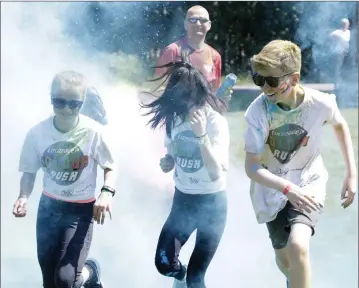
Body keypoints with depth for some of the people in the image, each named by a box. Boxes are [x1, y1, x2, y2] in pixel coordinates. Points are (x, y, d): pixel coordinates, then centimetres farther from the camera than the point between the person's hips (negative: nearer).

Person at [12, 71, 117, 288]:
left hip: (82, 210, -3)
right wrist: (24, 197, -17)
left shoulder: (93, 132, -18)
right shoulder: (37, 133, -12)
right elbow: (29, 171, 2)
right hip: (49, 207, 3)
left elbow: (110, 166, -4)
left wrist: (107, 193, -23)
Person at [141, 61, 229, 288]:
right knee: (163, 264, 5)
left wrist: (201, 134, -37)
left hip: (211, 202, -5)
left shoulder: (215, 121, -20)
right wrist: (167, 162, -10)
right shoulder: (174, 116, -4)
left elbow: (216, 173, -28)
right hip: (182, 199, 5)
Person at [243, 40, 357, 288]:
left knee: (297, 246, -28)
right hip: (274, 190, 1)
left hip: (309, 185, -1)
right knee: (285, 262, 14)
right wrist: (288, 188, -38)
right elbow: (252, 167, -22)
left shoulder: (321, 104, -21)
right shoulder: (258, 111, -24)